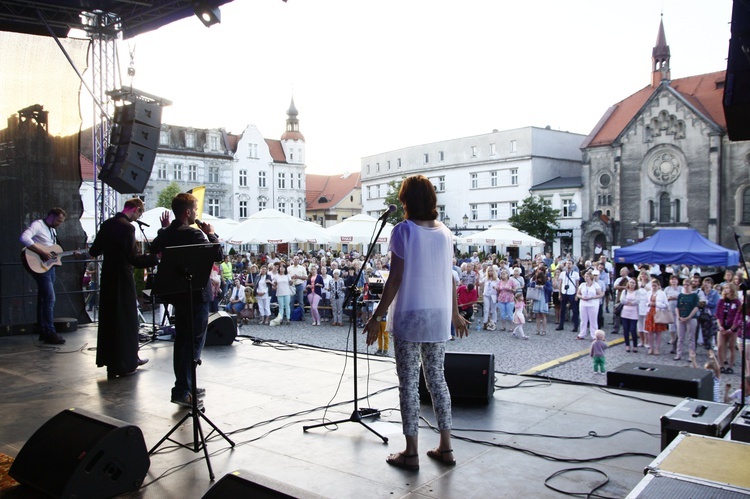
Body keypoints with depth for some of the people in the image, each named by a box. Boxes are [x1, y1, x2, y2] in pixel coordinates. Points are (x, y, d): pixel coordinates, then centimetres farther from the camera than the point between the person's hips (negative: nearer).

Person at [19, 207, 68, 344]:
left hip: (49, 265, 9)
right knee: (50, 298, -13)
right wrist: (42, 252, -27)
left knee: (43, 298, 11)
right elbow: (24, 238, -27)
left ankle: (43, 331, 16)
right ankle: (50, 333, -10)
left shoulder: (53, 230, 19)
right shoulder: (38, 225, -10)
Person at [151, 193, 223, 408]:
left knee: (182, 339, 16)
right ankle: (182, 391, -6)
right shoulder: (194, 234, -19)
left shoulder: (166, 233, 5)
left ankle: (184, 385, 25)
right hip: (196, 293, -8)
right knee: (195, 341, -3)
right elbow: (218, 256, -19)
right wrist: (211, 235, -6)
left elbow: (154, 249, 25)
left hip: (177, 292, 8)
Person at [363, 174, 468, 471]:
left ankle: (411, 453, 8)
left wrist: (378, 316, -7)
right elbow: (449, 278, 9)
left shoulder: (403, 231, -9)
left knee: (409, 383, 2)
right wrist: (455, 314, 20)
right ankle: (445, 448, 19)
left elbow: (395, 279, -12)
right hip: (439, 317, 5)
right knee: (437, 379, 13)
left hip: (409, 316, -5)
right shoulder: (444, 233, 6)